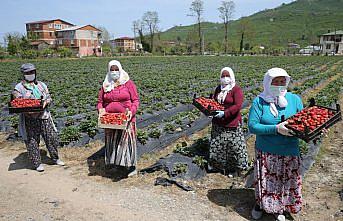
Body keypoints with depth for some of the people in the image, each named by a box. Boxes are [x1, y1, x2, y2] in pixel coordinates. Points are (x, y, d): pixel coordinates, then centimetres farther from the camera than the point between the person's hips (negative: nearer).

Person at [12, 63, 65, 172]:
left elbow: (48, 97, 11)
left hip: (44, 116, 4)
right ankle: (37, 163, 18)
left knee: (52, 138, 8)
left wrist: (45, 102, -11)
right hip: (30, 119, -3)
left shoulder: (41, 85, 12)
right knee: (32, 142, 3)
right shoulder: (19, 88, -1)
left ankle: (55, 158, 26)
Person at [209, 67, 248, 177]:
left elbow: (238, 106, -20)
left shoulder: (236, 89, -10)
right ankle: (220, 165, 33)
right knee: (218, 145, 15)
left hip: (232, 123, -7)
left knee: (234, 146, 1)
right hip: (218, 124, 7)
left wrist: (224, 113, -28)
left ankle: (235, 168, 18)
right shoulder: (218, 88, 11)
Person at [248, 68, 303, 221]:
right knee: (265, 181, 14)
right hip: (266, 152, -2)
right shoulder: (259, 101, -10)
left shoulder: (294, 99, -2)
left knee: (286, 182, 15)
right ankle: (261, 203, 43)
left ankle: (278, 208, 42)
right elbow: (252, 126, -17)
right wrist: (276, 129, -26)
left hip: (289, 152, 2)